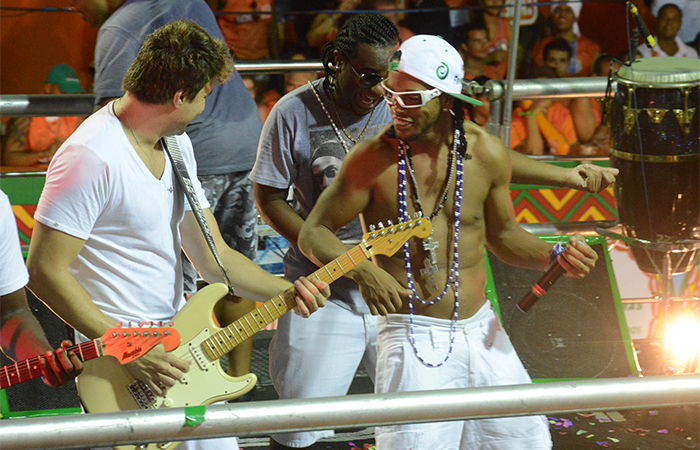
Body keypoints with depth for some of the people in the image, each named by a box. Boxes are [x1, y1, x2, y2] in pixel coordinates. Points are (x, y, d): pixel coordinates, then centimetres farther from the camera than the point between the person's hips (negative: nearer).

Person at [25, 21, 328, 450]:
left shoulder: (177, 143, 9)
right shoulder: (91, 157, -20)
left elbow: (212, 255, 12)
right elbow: (45, 270, -21)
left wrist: (287, 291, -2)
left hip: (179, 350, 8)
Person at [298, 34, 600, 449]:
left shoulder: (486, 153, -1)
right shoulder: (373, 159, -11)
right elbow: (314, 234, -4)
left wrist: (554, 255, -4)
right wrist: (362, 270, -22)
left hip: (480, 328, 4)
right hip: (413, 337, -4)